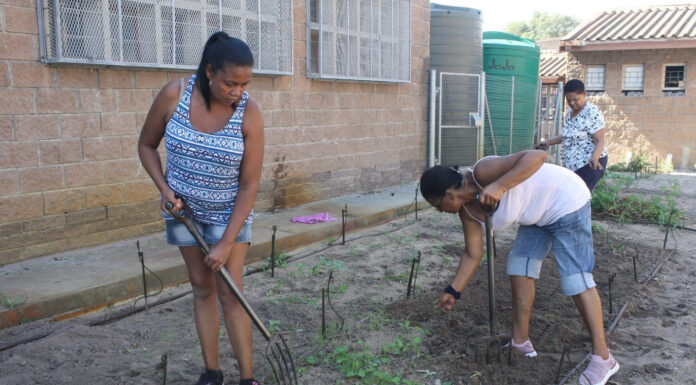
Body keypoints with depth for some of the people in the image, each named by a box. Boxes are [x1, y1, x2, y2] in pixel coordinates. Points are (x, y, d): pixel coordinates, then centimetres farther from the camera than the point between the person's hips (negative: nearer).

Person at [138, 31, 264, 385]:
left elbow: (249, 185, -19)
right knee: (202, 288, 10)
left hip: (229, 211, -2)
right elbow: (146, 145, 0)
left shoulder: (249, 113, -22)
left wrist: (227, 242, -19)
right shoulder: (173, 94, -17)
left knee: (230, 292, -4)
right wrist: (164, 188, -14)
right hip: (184, 208, 2)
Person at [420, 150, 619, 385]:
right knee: (519, 266, 6)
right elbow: (473, 254, 2)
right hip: (537, 215, 9)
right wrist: (453, 292, 4)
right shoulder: (467, 210, -5)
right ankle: (520, 340, 16)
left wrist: (499, 186, -48)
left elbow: (537, 156, -39)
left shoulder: (482, 172, -31)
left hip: (566, 202, -9)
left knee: (575, 278, -8)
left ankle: (603, 358, -1)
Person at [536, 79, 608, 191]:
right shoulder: (569, 113, 12)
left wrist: (594, 157, -38)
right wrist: (547, 142, 18)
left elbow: (599, 141, -20)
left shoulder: (592, 113, -14)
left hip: (590, 164, -9)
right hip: (571, 165, 9)